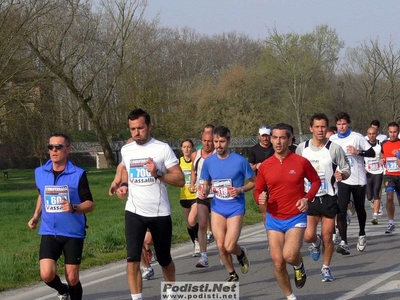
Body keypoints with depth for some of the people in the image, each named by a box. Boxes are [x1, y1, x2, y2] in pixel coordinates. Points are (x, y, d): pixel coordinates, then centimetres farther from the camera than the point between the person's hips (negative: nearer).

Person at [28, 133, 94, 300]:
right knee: (47, 275, -12)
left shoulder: (78, 174, -9)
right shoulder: (40, 173, 3)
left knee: (72, 278, 0)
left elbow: (90, 204, -8)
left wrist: (74, 208, -27)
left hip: (73, 233, -2)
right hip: (49, 233, 3)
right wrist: (36, 216, 12)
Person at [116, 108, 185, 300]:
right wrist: (123, 185, 7)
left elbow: (180, 180, -10)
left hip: (160, 212, -2)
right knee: (132, 259, -13)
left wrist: (158, 174, -25)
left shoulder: (162, 148, -9)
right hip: (134, 212, 2)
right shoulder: (126, 150, 4)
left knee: (164, 259, 13)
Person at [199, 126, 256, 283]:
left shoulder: (240, 161, -10)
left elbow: (254, 182, 0)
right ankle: (232, 274, 23)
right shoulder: (209, 161, 1)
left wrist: (241, 189, -17)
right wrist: (204, 192, -7)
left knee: (229, 246, -12)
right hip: (217, 208, 4)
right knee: (220, 245, 0)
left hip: (235, 207, -4)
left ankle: (241, 253, 25)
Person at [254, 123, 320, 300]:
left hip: (296, 217, -3)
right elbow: (258, 190, 11)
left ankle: (299, 266, 15)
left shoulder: (301, 162, -5)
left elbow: (316, 180, 8)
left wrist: (307, 198, -8)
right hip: (274, 219, 3)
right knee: (278, 262, 0)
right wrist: (260, 198, -13)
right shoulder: (265, 166, 1)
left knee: (289, 255, -23)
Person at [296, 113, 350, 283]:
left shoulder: (335, 149, -5)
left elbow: (346, 169, 1)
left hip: (329, 198, -1)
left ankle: (326, 268, 21)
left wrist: (342, 175, -20)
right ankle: (316, 243, 28)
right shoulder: (302, 148, 2)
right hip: (308, 197, 1)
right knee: (308, 236, -9)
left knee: (327, 236, 1)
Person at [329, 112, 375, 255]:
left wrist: (358, 152, -20)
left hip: (358, 179, -1)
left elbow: (372, 153, -7)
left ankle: (362, 235, 38)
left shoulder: (357, 137, -5)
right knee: (341, 211, -14)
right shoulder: (332, 140, 4)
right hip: (342, 180, 1)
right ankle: (343, 243, -19)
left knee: (360, 209, 13)